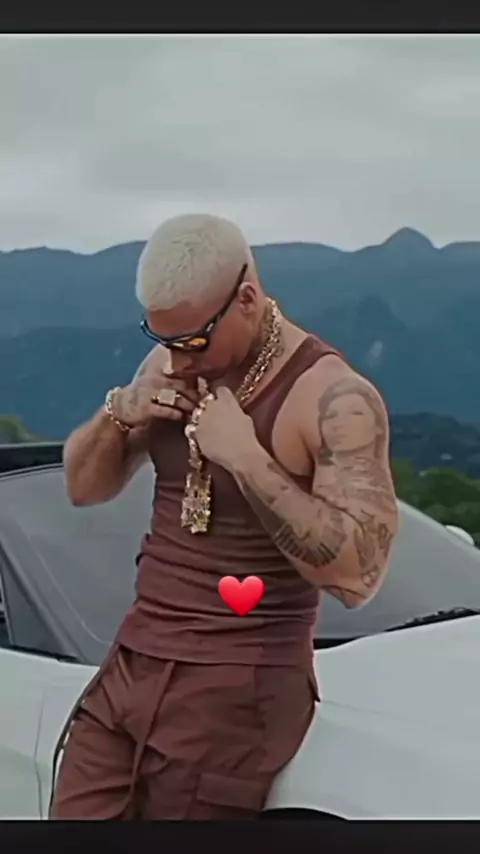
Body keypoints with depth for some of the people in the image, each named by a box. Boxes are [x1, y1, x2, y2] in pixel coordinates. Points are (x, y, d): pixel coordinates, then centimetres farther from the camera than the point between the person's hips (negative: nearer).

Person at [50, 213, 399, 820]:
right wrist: (120, 412, -7)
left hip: (235, 689, -6)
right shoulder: (168, 364, 6)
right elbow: (83, 488, 13)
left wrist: (246, 457, -26)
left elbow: (357, 574, -22)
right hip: (128, 666, 6)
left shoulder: (333, 398, -16)